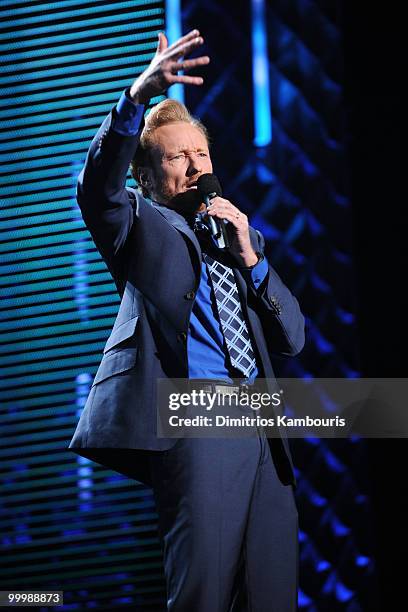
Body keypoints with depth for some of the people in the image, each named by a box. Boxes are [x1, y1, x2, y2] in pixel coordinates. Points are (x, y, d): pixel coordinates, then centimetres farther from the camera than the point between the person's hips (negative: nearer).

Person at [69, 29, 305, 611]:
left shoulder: (243, 239, 26)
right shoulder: (144, 227, 13)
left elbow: (292, 339, 18)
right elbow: (96, 187, -11)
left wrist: (250, 257, 5)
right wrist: (139, 95, -26)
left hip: (261, 429, 5)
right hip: (196, 424, -5)